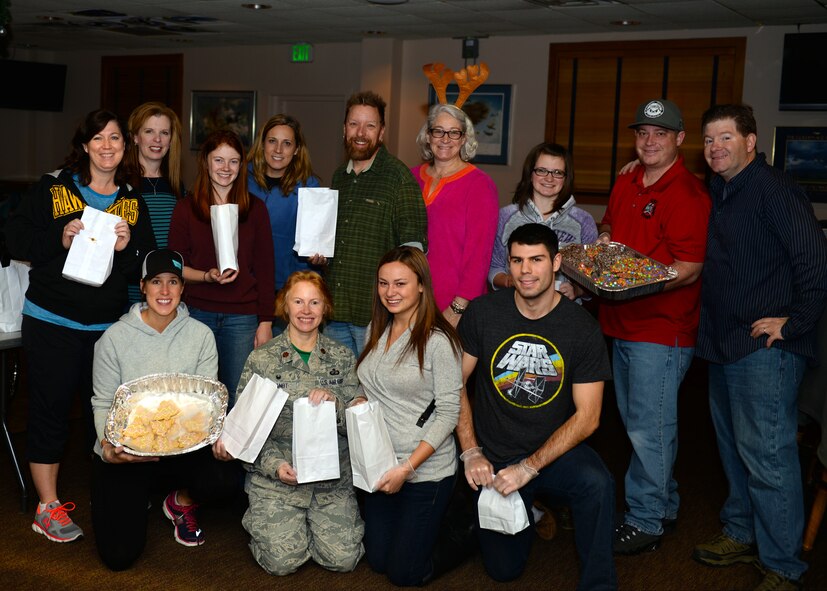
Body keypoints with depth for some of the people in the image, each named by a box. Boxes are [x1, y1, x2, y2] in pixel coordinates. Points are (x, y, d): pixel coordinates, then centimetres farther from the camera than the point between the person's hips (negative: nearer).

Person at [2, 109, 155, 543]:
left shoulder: (133, 202, 9)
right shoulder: (51, 188, 0)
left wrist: (128, 248, -12)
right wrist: (60, 239, -18)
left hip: (109, 325, 3)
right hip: (51, 323, -3)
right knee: (49, 410, 2)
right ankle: (47, 507, 14)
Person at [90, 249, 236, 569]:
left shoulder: (201, 335, -2)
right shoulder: (115, 337, -6)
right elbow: (103, 403, -4)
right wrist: (109, 447, -23)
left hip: (181, 447, 1)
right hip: (124, 455, -1)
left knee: (222, 481, -32)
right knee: (118, 555, -12)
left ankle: (181, 502, 7)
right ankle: (137, 501, 25)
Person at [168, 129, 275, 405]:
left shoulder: (255, 209, 6)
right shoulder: (186, 208, 5)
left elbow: (265, 269, 6)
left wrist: (266, 322, 0)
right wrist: (207, 276, -13)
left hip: (242, 318, 0)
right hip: (198, 313, 0)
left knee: (238, 400, -1)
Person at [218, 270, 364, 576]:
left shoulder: (343, 357, 7)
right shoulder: (261, 359, 1)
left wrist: (334, 402, -19)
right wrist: (273, 464, -15)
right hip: (275, 477, -2)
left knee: (343, 559, -10)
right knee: (282, 561, -14)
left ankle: (312, 522, 21)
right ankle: (263, 520, 19)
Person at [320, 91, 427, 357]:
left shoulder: (398, 176, -8)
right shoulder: (339, 176, 15)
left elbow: (414, 245, -10)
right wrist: (320, 253, 7)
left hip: (376, 314, -7)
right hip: (335, 311, 7)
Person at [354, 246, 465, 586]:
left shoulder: (438, 341, -17)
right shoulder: (377, 330, 4)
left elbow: (448, 413, -17)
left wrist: (407, 468, -21)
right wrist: (360, 402, -6)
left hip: (426, 472, -7)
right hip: (381, 465, 7)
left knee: (404, 574, 4)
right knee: (378, 561, 18)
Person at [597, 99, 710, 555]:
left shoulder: (688, 194, -13)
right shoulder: (625, 185, 12)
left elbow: (689, 271, -18)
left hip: (661, 328, -9)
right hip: (622, 325, 9)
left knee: (649, 427, -3)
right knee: (635, 420, 17)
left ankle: (645, 523, 9)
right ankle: (664, 505, 32)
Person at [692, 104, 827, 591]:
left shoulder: (772, 189, -14)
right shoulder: (720, 192, 16)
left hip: (765, 347, -10)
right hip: (724, 342, 10)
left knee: (766, 454, -7)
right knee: (733, 446, 19)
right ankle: (742, 535, 34)